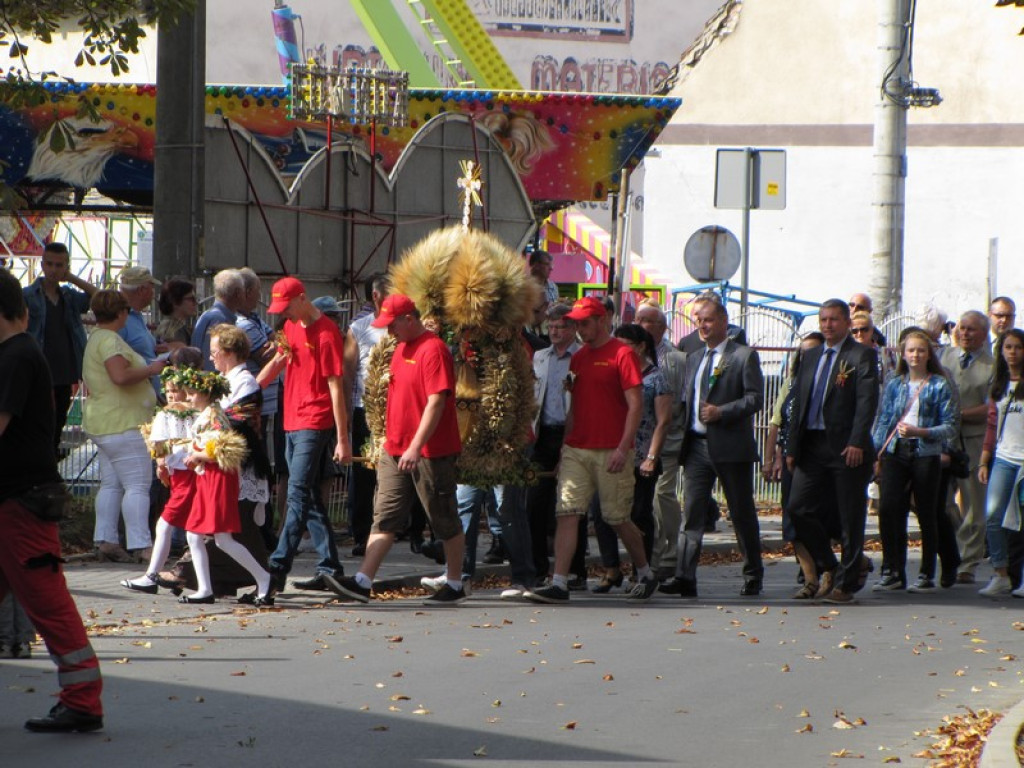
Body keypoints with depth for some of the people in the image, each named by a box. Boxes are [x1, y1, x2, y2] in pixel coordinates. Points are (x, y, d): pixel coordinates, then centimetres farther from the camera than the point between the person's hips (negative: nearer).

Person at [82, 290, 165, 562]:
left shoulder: (97, 338, 17)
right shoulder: (110, 340, -15)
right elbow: (121, 375, -27)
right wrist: (150, 369, -15)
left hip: (103, 424, 11)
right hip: (122, 423, -11)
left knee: (111, 484, 11)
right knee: (138, 485, -11)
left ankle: (105, 540, 9)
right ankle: (140, 544, -14)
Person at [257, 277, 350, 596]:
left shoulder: (326, 333, -11)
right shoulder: (291, 327, 13)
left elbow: (335, 387, -13)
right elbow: (277, 363, 25)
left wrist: (342, 439, -14)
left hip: (315, 423, -9)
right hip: (292, 423, 9)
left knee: (298, 494, -13)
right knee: (310, 498, 9)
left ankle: (278, 567, -18)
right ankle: (329, 568, 14)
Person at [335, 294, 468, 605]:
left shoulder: (433, 349, -14)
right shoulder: (401, 348, 14)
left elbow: (436, 402, -21)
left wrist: (416, 447, -25)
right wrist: (389, 441, 21)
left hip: (431, 451, -9)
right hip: (396, 450, 9)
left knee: (445, 520, 3)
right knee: (385, 517, 2)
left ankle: (455, 586, 13)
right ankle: (363, 582, -3)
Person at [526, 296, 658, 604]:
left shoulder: (622, 354, -7)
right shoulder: (578, 358, 14)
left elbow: (636, 404, -11)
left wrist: (623, 448, -18)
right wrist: (565, 443, 13)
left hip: (610, 451, -6)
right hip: (576, 449, 6)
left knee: (618, 518, 4)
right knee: (566, 513, -6)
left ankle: (646, 575, 25)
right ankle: (559, 584, -11)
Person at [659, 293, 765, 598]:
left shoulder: (744, 356, -3)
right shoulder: (693, 359, 18)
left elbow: (755, 398, -10)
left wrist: (721, 412, -21)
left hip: (731, 447, -5)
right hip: (697, 445, 5)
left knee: (742, 514, 5)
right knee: (691, 513, -4)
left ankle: (753, 576, 16)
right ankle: (685, 578, -10)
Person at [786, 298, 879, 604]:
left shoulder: (862, 355, -3)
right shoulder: (811, 358, 17)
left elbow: (867, 402, -13)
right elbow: (799, 404, 18)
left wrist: (857, 443, -22)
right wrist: (792, 447, 11)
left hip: (847, 448, -6)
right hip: (812, 447, 6)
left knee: (850, 518, 0)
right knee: (799, 508, -1)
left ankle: (845, 582, 7)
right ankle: (830, 566, 16)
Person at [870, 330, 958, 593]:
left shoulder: (940, 386, 2)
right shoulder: (894, 385, 13)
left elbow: (949, 427, -2)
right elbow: (882, 421, 15)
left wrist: (920, 432, -16)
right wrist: (877, 456, 8)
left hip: (926, 455, -3)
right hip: (895, 454, 3)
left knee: (926, 515, 1)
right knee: (888, 510, -9)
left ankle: (927, 575, 10)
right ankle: (894, 572, 1)